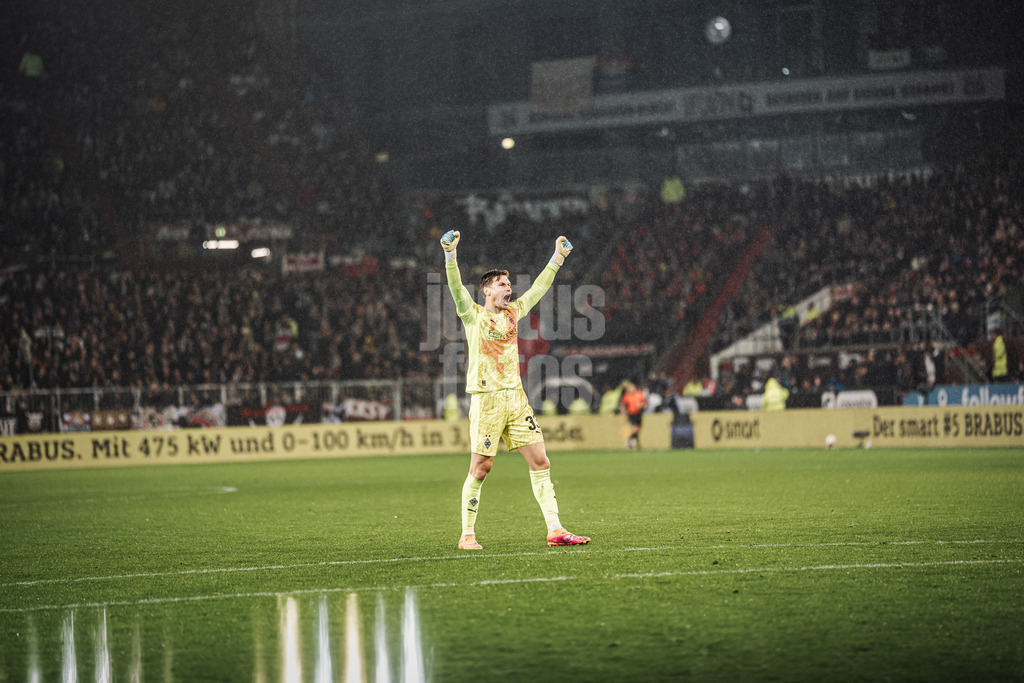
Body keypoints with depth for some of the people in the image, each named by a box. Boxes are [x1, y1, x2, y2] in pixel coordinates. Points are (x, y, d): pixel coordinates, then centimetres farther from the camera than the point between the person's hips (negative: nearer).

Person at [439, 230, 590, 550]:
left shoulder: (513, 312, 14)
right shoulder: (473, 315, -1)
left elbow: (539, 288, 24)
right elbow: (456, 286, -15)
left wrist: (558, 257, 23)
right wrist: (450, 253, -28)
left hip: (516, 398, 6)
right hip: (486, 400, -6)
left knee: (540, 462, 0)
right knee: (480, 469, -4)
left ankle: (555, 530, 2)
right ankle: (467, 535, 6)